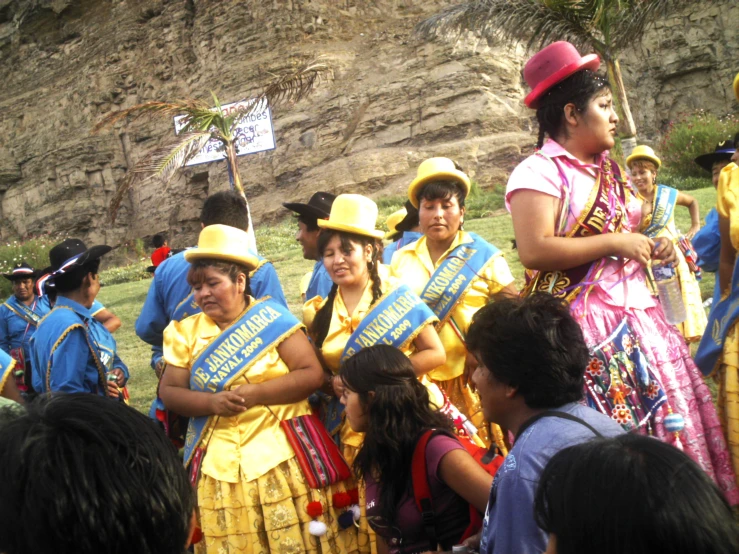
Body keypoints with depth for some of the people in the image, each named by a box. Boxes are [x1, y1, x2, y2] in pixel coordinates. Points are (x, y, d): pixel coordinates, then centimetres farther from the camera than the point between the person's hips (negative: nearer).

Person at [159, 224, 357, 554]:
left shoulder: (271, 317, -3)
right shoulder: (186, 332, 7)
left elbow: (312, 374, -8)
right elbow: (169, 391, 3)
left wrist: (255, 394, -16)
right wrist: (213, 403, -14)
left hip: (281, 457, -2)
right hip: (220, 464, 3)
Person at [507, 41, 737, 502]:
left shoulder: (609, 170, 18)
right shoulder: (538, 173, -9)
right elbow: (534, 251, -22)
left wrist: (652, 247, 8)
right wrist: (616, 243, -16)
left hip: (637, 316, 9)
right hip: (582, 326, -8)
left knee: (667, 422, 9)